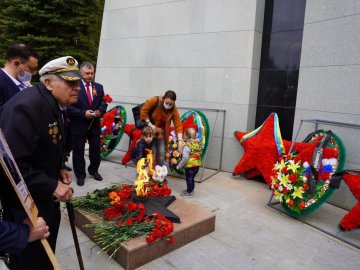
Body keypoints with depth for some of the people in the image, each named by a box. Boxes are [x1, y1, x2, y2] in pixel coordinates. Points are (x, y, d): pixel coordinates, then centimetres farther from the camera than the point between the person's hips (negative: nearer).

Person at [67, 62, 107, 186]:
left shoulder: (99, 87, 7)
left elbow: (103, 104, 10)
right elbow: (69, 106, -12)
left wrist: (100, 111, -11)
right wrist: (83, 113, -20)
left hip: (94, 124, 4)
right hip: (79, 125, -4)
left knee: (96, 149, 12)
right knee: (78, 151, 8)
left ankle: (93, 170, 34)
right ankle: (80, 175, 23)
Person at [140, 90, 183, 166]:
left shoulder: (174, 110, -16)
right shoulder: (155, 101, -23)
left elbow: (178, 126, -18)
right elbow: (143, 111, -14)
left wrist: (180, 141, -28)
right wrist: (151, 125, -20)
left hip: (162, 132, 3)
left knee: (162, 153, 1)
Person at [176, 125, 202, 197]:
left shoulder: (187, 146, -21)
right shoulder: (198, 143, -1)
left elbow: (185, 158, -23)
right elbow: (200, 153, 7)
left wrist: (179, 165, -13)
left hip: (190, 165, -7)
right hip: (197, 164, 7)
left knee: (189, 178, 9)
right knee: (192, 178, 22)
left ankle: (189, 192, 19)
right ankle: (190, 190, 36)